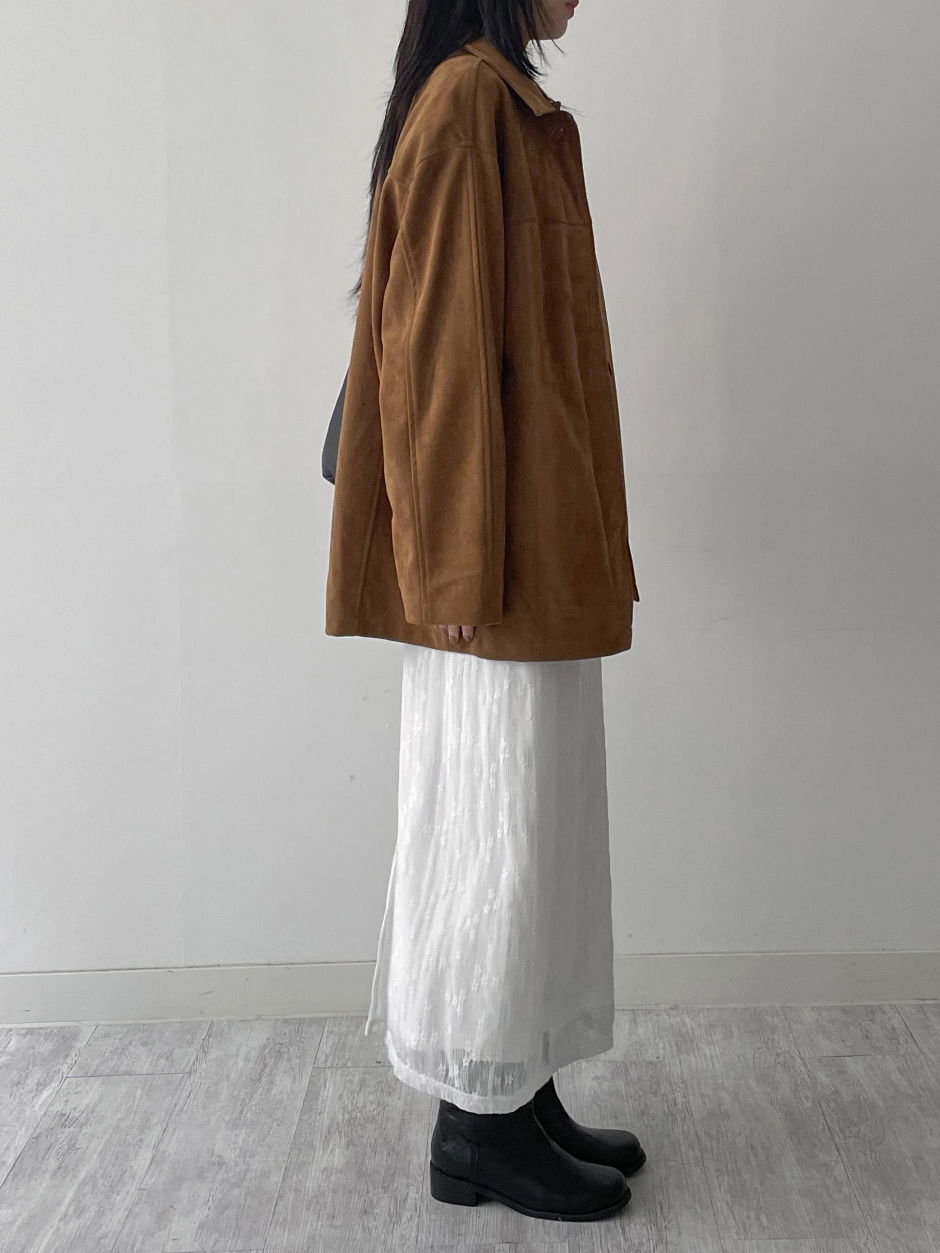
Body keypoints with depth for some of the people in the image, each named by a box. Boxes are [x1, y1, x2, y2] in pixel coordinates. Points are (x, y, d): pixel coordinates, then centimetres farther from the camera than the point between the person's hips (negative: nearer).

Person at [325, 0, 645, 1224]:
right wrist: (469, 564, -20)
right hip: (506, 563, -10)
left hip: (533, 552, 10)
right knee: (498, 825, 0)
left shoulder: (507, 106, 19)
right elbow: (447, 341, -18)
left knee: (526, 822, 13)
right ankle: (480, 1122, 16)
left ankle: (516, 1095, 27)